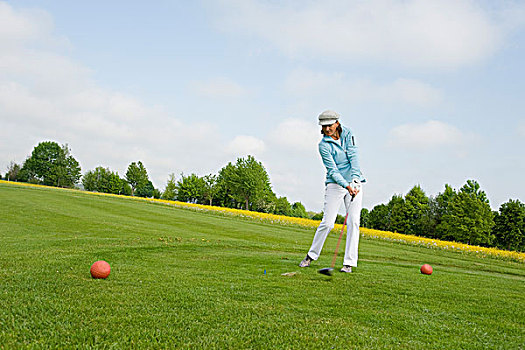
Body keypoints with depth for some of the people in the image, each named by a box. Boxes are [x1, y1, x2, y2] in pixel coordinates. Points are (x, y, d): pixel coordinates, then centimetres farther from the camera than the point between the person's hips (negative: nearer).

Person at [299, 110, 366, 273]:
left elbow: (353, 157, -9)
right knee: (327, 222, -6)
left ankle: (349, 262, 3)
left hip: (354, 182, 2)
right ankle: (311, 255, 14)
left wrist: (355, 179, -23)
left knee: (353, 221, -3)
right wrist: (346, 185, -29)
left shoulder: (347, 134, 1)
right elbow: (332, 169, -14)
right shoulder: (323, 145, -7)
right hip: (335, 184, -2)